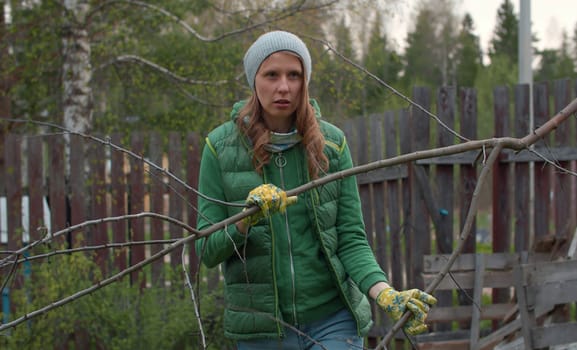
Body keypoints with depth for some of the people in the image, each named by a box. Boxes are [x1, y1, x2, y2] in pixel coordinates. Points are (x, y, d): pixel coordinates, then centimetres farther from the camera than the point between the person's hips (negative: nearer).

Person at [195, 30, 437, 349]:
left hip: (333, 322, 0)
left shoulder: (332, 142, 1)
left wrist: (384, 292, -17)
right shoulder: (221, 146, -3)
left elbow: (351, 238, 0)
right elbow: (206, 251, -4)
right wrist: (244, 222, -23)